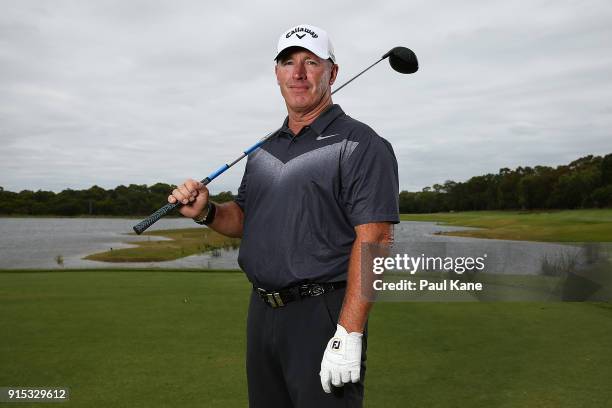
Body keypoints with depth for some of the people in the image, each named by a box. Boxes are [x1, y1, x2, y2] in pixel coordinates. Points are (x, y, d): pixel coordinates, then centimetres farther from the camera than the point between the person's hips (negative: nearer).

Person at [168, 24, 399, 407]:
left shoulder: (361, 145, -9)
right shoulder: (264, 150, 14)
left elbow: (374, 241, -17)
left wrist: (349, 334, -23)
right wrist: (206, 211, -1)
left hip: (323, 316, -7)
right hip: (262, 313, 7)